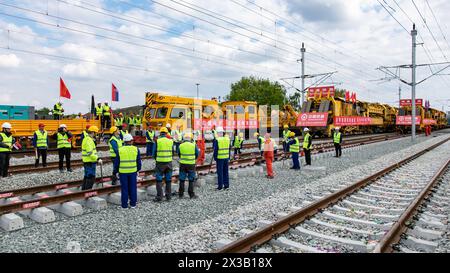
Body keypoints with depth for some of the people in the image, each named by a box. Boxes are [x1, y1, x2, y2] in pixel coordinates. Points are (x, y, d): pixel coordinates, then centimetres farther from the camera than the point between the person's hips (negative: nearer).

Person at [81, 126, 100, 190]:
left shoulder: (86, 139, 16)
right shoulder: (89, 140, -19)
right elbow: (90, 153, -25)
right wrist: (98, 159, -25)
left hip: (86, 161, 11)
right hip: (90, 162, -11)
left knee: (86, 176, 19)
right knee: (91, 178, -6)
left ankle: (84, 190, 28)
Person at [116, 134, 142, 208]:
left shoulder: (120, 150, -4)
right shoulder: (136, 149, -2)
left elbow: (116, 162, 0)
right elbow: (139, 162, 4)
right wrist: (138, 169, 18)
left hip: (123, 172, -1)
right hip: (133, 171, 1)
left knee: (124, 188, 7)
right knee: (133, 188, 11)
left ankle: (124, 205, 12)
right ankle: (133, 204, 17)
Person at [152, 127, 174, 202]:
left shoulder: (157, 141, -7)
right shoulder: (170, 141, 1)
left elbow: (154, 153, -2)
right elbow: (172, 153, 8)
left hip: (160, 163, -3)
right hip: (169, 163, 3)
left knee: (159, 180, 5)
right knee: (168, 180, 11)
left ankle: (159, 197, 4)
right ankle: (168, 196, 17)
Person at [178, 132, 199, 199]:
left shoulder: (181, 145, -2)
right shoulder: (194, 145, -7)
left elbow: (179, 154, 10)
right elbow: (197, 155, 2)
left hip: (183, 164, 2)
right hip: (191, 164, -2)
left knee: (182, 180, 10)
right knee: (191, 180, 7)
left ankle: (181, 194, 15)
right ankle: (191, 194, 9)